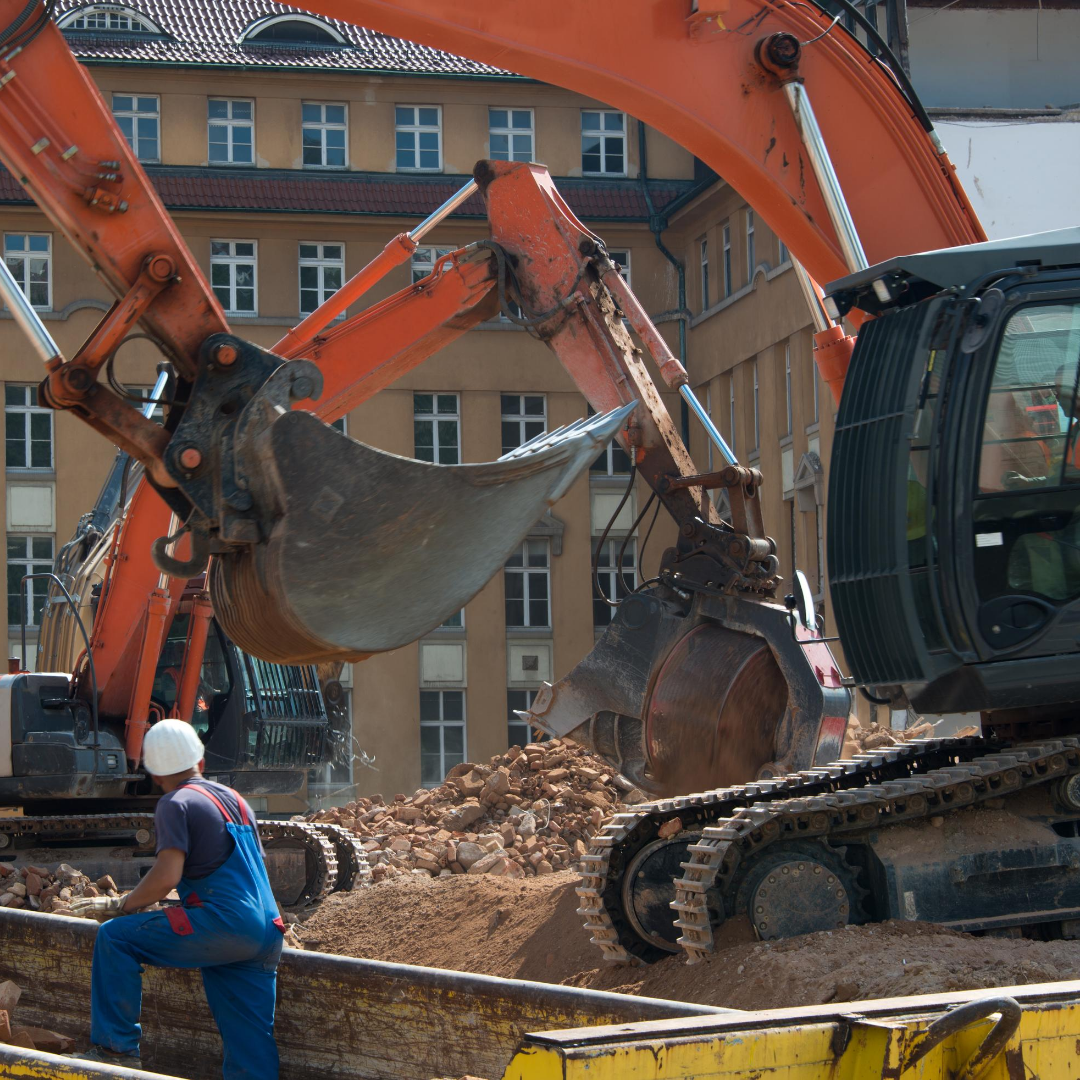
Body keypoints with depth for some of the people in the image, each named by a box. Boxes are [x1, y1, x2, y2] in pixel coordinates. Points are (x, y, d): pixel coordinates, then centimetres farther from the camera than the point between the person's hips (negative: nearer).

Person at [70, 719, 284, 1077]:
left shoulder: (176, 804, -2)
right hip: (265, 933, 8)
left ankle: (116, 1047, -3)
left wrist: (120, 905, 1)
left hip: (220, 925, -8)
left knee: (114, 938, -1)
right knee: (252, 1047, 7)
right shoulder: (235, 800, 23)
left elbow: (166, 877, -14)